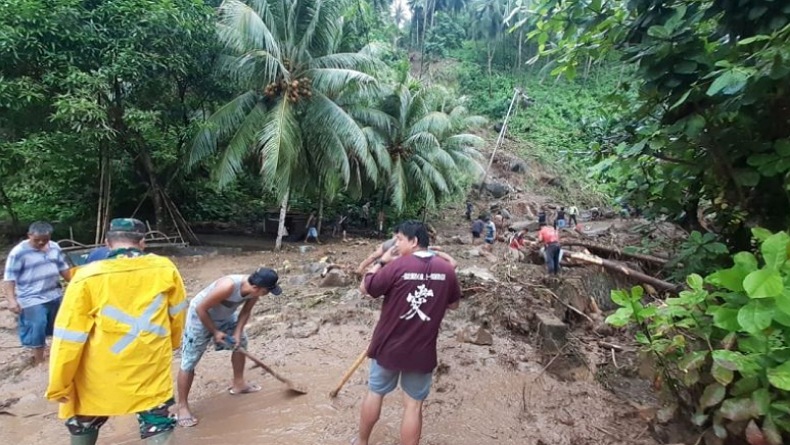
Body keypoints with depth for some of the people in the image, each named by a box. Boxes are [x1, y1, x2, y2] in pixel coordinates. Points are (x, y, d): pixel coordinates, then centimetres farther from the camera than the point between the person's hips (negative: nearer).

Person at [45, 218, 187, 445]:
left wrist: (59, 385, 1)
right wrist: (169, 344, 23)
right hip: (151, 371, 0)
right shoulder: (165, 269, -8)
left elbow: (69, 336, -10)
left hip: (99, 378, 0)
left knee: (83, 424, 26)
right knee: (157, 426, 12)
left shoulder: (88, 277, -14)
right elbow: (177, 316, 5)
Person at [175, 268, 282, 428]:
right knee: (189, 362, -3)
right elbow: (201, 309, -29)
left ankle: (238, 384, 32)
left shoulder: (254, 289, -21)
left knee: (241, 343, 15)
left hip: (225, 315, 7)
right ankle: (182, 407, 10)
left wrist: (238, 332, -14)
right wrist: (215, 332, -19)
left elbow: (246, 311, -2)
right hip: (200, 316, -7)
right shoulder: (228, 286, -41)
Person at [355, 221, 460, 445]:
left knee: (375, 392, 20)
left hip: (389, 346, -1)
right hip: (422, 351, 2)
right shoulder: (446, 269, -6)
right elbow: (453, 304, 9)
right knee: (413, 404, 12)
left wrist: (381, 262, 2)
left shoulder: (397, 266, -18)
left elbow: (365, 288, -7)